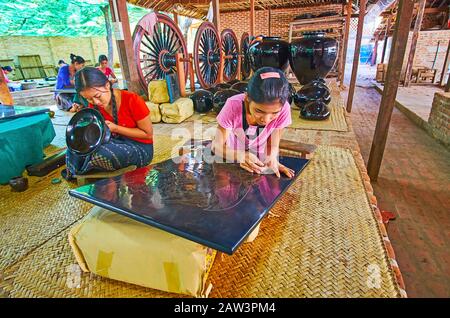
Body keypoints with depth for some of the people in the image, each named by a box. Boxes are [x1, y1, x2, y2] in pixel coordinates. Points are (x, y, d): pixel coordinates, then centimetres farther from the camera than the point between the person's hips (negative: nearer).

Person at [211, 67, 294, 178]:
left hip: (260, 160, 1)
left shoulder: (283, 109, -25)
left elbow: (272, 145, -14)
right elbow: (217, 146, -25)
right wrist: (241, 156, -43)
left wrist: (271, 159, -36)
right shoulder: (233, 106, -29)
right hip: (233, 155, 0)